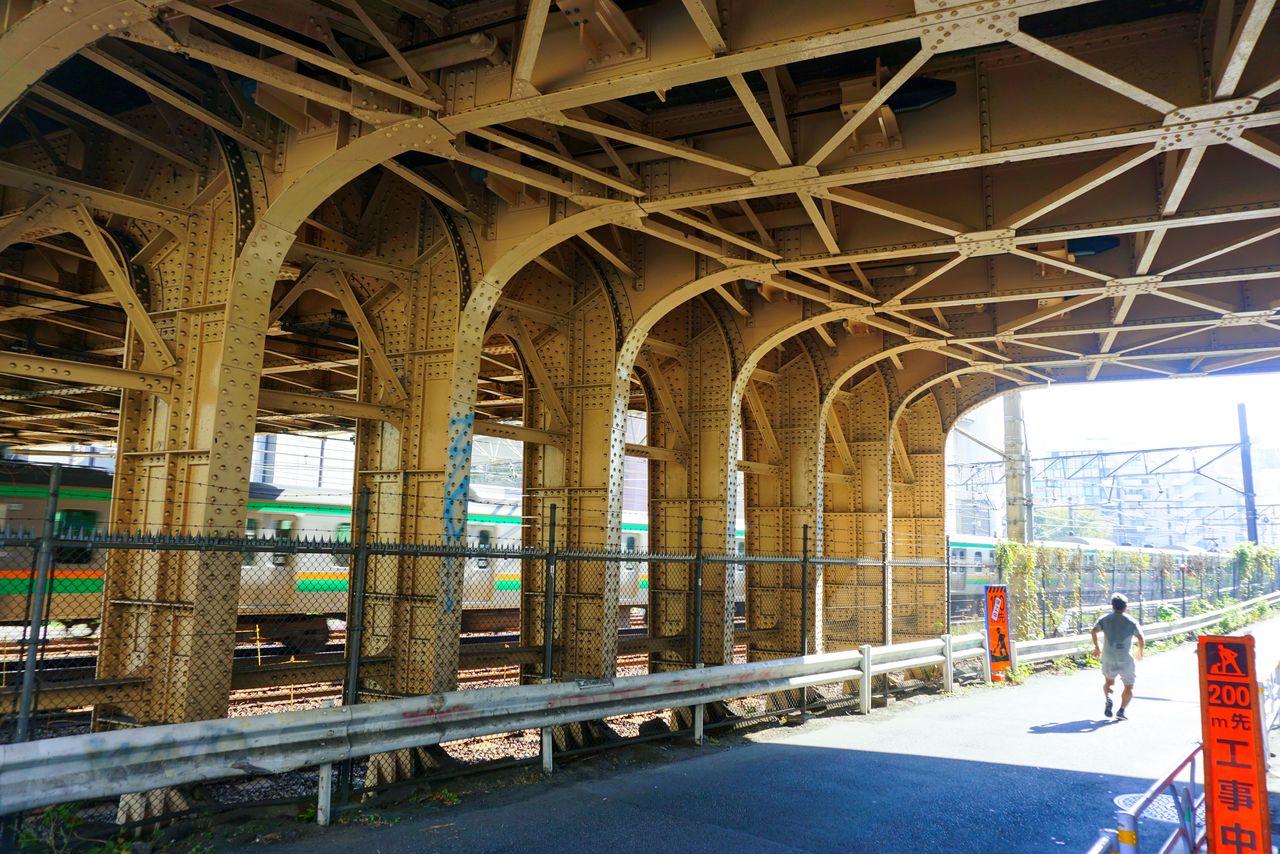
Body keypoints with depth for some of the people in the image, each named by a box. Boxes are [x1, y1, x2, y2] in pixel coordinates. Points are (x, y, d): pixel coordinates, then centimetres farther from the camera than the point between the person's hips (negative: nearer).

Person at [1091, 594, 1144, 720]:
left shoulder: (1105, 619, 7)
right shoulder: (1131, 621, 2)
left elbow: (1094, 631, -8)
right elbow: (1141, 639, -7)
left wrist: (1096, 647, 3)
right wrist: (1140, 652, 10)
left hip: (1108, 658, 2)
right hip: (1126, 659, -2)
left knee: (1108, 682, 22)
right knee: (1129, 687, 12)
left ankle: (1108, 699, -7)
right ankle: (1121, 710, -5)